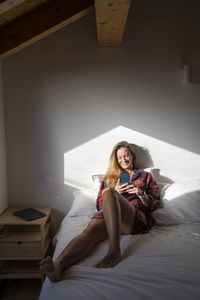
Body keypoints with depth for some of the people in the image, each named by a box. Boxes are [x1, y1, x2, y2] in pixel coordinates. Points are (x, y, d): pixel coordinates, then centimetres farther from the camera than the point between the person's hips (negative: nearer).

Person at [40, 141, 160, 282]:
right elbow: (99, 204, 22)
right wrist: (115, 193, 4)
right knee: (91, 230, -35)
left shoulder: (146, 176, 27)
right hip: (109, 215, 2)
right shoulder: (109, 178, 30)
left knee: (108, 192, -33)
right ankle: (58, 265, -60)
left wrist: (141, 193, -1)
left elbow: (155, 204, 19)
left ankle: (115, 252, -44)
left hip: (138, 217, -2)